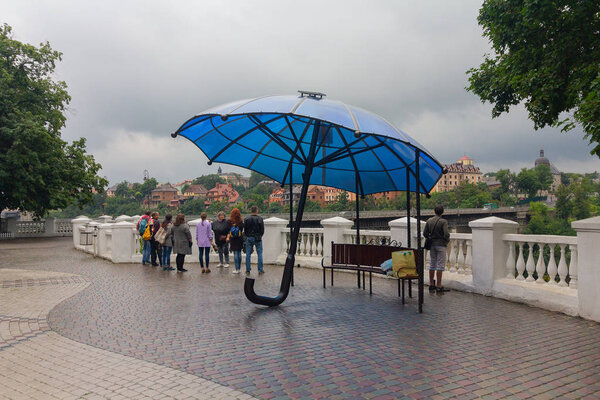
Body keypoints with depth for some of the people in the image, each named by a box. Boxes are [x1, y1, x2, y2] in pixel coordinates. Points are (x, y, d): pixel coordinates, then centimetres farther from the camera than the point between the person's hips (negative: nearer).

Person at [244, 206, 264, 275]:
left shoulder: (247, 219, -3)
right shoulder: (260, 218, -8)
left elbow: (245, 229, 2)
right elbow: (262, 229, -3)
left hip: (249, 238, 2)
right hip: (258, 238, -2)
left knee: (248, 254, 9)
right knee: (259, 253, 6)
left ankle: (248, 270, 10)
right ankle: (260, 270, 5)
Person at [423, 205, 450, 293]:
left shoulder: (429, 221, 2)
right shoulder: (443, 222, -13)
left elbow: (425, 233, 4)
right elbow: (446, 234, -19)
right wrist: (447, 240, 1)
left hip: (432, 245, 5)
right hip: (441, 245, -5)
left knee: (432, 264, 13)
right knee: (440, 265, -2)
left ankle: (431, 285, 18)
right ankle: (439, 286, -3)